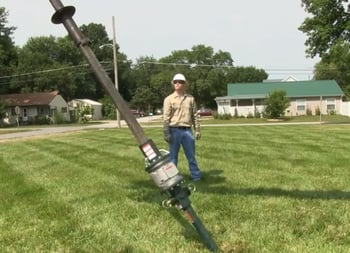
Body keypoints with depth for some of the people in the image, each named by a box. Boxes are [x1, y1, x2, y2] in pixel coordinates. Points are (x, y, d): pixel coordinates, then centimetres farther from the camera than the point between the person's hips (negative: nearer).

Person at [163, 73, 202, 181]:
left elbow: (195, 115, 12)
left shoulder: (190, 98, 9)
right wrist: (166, 133, -9)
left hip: (187, 130, 2)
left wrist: (197, 130, 6)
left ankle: (196, 176, 13)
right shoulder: (169, 99, 1)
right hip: (174, 130, -2)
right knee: (173, 156, 5)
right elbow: (166, 117, -3)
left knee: (191, 155, 6)